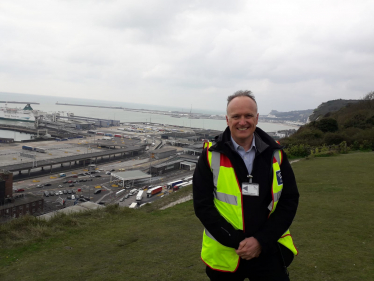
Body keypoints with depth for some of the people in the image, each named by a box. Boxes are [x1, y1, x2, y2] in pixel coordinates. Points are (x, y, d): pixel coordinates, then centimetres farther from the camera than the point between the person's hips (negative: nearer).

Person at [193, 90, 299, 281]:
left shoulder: (275, 154, -2)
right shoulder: (211, 156, -8)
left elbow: (290, 200, -2)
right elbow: (203, 206, -9)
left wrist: (261, 241, -12)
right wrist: (238, 241, -16)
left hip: (269, 251, 1)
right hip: (224, 254, -1)